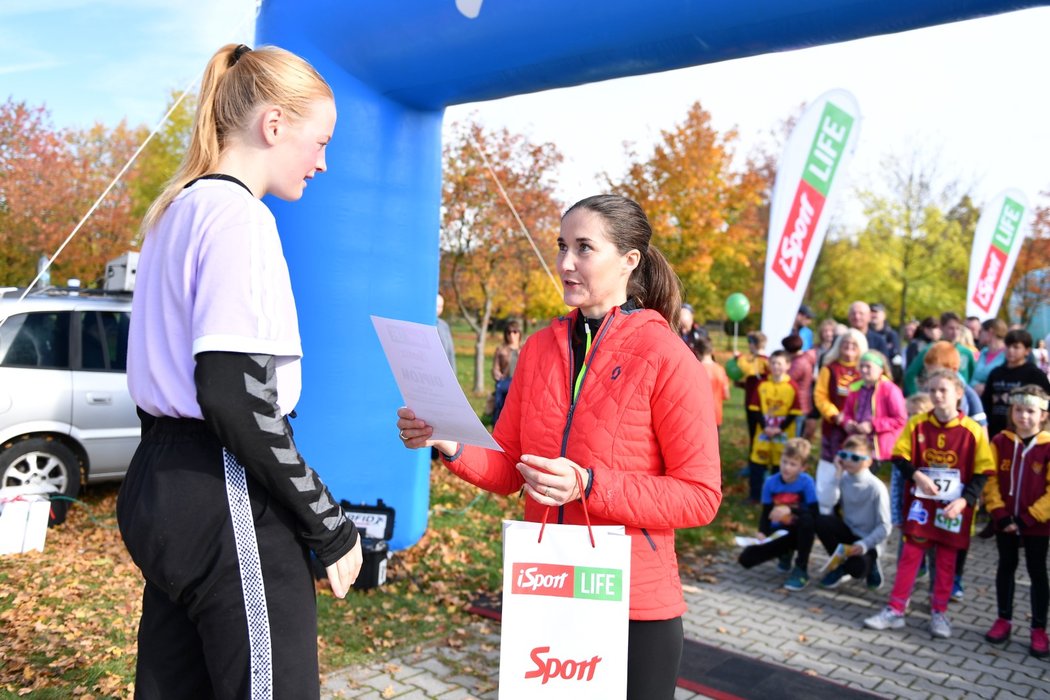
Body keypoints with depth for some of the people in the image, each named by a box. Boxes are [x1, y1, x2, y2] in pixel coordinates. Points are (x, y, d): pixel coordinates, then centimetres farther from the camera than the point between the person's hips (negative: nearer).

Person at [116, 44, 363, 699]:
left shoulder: (176, 211, 15)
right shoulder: (239, 215, -14)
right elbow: (234, 396, -22)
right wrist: (331, 526, -15)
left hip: (160, 485, 10)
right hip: (225, 501, -10)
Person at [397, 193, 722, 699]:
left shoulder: (666, 358, -14)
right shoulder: (539, 347, 2)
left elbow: (699, 496, -14)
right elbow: (508, 469, 5)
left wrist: (588, 486, -25)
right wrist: (451, 445, -14)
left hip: (633, 604, -4)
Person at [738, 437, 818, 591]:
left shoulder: (806, 482, -16)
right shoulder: (770, 483, -10)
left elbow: (814, 512, -23)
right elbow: (766, 512, -4)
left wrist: (790, 510, -35)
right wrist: (762, 533, -22)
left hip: (799, 533, -3)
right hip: (777, 534, 3)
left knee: (807, 518, -38)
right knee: (746, 559, -15)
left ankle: (802, 569, -17)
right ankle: (785, 554, 17)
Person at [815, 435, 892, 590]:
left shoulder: (876, 487, -19)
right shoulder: (843, 479, -6)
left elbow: (884, 527, -17)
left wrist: (864, 544, -29)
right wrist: (837, 475, -20)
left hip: (867, 540, -5)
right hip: (849, 531, 5)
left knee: (857, 568, -34)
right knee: (820, 522, -23)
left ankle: (870, 565, 7)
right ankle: (841, 565, -1)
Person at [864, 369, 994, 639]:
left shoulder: (973, 431, -8)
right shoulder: (917, 424, -3)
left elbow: (982, 472, -5)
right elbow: (900, 457, -1)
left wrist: (964, 500, -17)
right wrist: (916, 475, -19)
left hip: (953, 506, -1)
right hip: (920, 502, 1)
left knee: (947, 560, 10)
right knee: (910, 554, 4)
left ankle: (939, 612, 24)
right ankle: (895, 610, 10)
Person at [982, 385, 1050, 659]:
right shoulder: (1000, 442, -3)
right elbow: (990, 480, -3)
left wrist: (1027, 518, -14)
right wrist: (1000, 514, -11)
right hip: (1005, 521, 2)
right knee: (1006, 568, 14)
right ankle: (1003, 619, 27)